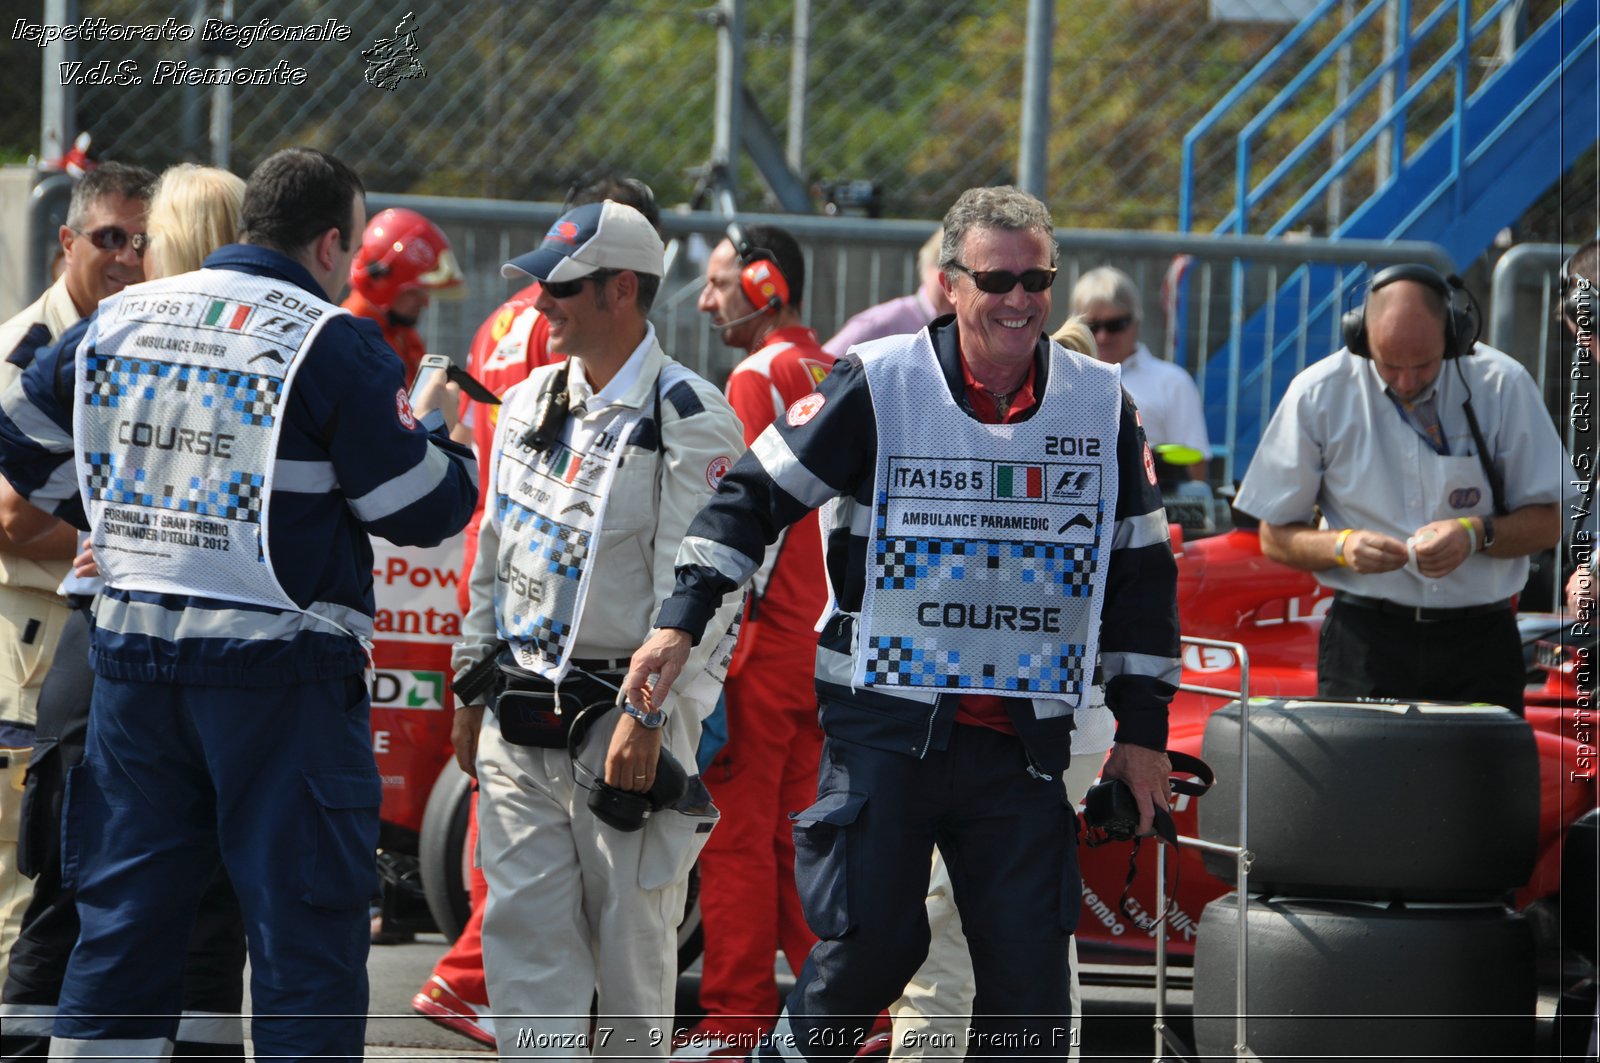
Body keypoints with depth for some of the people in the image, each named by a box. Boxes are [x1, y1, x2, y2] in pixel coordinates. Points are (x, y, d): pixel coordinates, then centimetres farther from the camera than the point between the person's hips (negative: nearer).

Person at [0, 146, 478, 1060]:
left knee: (126, 915, 12)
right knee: (305, 924, 0)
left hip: (133, 653, 6)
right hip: (278, 666, -6)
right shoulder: (335, 344, -9)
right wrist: (439, 428, 12)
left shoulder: (122, 319, 9)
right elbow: (426, 510, -8)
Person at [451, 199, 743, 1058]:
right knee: (525, 928, 0)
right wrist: (472, 688, 17)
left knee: (631, 937, 0)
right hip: (521, 712, 6)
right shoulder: (529, 405, 14)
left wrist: (647, 717, -18)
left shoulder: (689, 422, -8)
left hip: (624, 710, -6)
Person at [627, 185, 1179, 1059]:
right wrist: (680, 621, -6)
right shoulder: (877, 385, -4)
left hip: (1023, 743, 3)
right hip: (886, 721, -3)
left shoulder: (1099, 405, 6)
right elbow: (754, 496, 2)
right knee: (870, 944, -8)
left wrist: (1142, 727, 13)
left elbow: (1141, 570, 15)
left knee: (1030, 963, -4)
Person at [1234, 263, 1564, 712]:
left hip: (1480, 639, 0)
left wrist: (1476, 536, -15)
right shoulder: (1317, 393, 0)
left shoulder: (1502, 385, -1)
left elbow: (1547, 522, 4)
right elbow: (1275, 537, 5)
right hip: (1366, 637, 0)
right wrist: (1342, 546, -14)